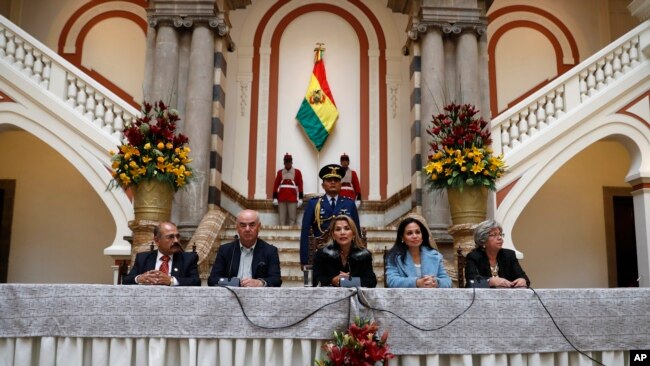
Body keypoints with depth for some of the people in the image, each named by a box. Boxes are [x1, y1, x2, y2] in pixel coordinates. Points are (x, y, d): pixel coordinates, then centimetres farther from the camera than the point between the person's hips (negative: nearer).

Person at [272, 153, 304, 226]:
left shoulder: (297, 172, 7)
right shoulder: (280, 172, 11)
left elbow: (300, 186, 3)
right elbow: (276, 185, 10)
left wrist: (300, 199, -3)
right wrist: (275, 198, 4)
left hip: (293, 199, -1)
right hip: (281, 199, 1)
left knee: (292, 218, -2)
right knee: (282, 219, 1)